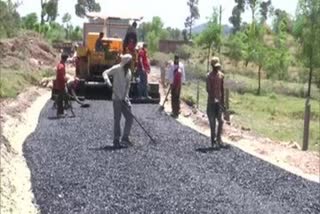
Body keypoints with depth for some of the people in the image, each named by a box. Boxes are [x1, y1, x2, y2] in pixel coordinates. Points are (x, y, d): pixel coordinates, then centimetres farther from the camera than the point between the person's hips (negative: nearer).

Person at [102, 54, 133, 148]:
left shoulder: (129, 72, 12)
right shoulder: (117, 68, -7)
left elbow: (128, 86, 12)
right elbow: (105, 73, -15)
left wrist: (126, 97, 0)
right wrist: (107, 80, -35)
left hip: (124, 99, 7)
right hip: (117, 98, -6)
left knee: (130, 118, 6)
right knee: (117, 119, -2)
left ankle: (125, 137, 19)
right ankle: (116, 140, 7)